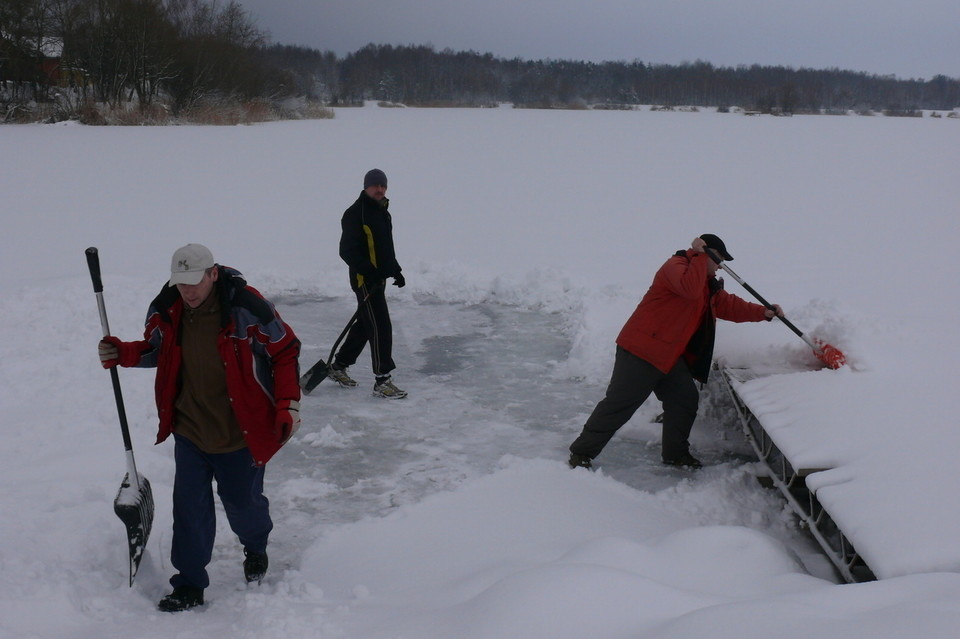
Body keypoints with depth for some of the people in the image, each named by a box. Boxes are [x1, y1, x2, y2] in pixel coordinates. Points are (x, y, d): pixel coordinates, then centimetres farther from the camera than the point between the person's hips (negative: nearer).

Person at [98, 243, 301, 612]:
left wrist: (288, 406, -13)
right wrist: (123, 354, -7)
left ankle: (256, 549, 45)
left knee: (242, 501, 12)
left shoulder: (246, 308, -20)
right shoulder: (166, 311, -6)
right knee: (189, 506, 2)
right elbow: (156, 350, 13)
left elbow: (285, 352, -9)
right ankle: (189, 585, 19)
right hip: (189, 430, 3)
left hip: (240, 433, -3)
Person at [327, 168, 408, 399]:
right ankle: (382, 381, -5)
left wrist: (395, 271, 20)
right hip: (364, 279, -9)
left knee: (364, 324, 16)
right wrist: (367, 269, -27)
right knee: (380, 327, -11)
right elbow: (347, 250, -18)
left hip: (379, 278, 9)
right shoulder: (355, 214, -13)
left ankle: (338, 366, 30)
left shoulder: (383, 213, 17)